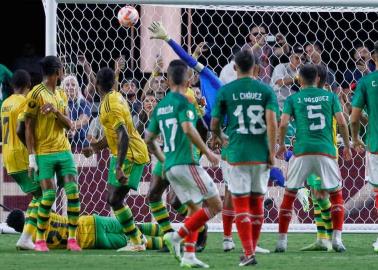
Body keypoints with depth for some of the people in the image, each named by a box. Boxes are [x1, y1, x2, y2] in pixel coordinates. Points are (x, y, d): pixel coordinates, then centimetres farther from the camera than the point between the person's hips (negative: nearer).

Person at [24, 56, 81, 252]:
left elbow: (69, 125, 9)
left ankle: (72, 238, 0)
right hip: (44, 153, -6)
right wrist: (31, 156, -12)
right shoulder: (36, 94, -6)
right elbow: (29, 127, -7)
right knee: (49, 195, -11)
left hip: (64, 150, 6)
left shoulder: (59, 96, 15)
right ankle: (40, 239, 4)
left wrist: (56, 111, -11)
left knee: (73, 191, -5)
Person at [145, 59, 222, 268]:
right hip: (186, 163, -8)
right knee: (215, 204, -4)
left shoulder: (160, 106, 15)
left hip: (170, 167, 8)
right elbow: (188, 129, -23)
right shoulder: (182, 102, -8)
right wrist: (207, 152, -15)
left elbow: (149, 139, 18)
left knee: (195, 208, 13)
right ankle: (177, 236, -14)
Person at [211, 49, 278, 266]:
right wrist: (272, 152, -5)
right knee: (257, 204, 14)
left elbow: (215, 122, 8)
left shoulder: (225, 91, 0)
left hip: (238, 154, -2)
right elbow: (272, 122, -8)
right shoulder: (266, 90, 2)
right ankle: (252, 248, 21)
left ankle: (249, 254, -9)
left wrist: (218, 137, 30)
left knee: (241, 205, 0)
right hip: (261, 154, 2)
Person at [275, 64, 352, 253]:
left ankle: (282, 240, 8)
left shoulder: (293, 99, 6)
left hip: (302, 152, 0)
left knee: (289, 195, 11)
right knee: (336, 194, 14)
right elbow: (342, 123, 3)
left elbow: (283, 124, -3)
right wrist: (347, 146, 15)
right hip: (326, 151, 1)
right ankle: (337, 239, 2)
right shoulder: (330, 96, 9)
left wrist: (281, 145, 14)